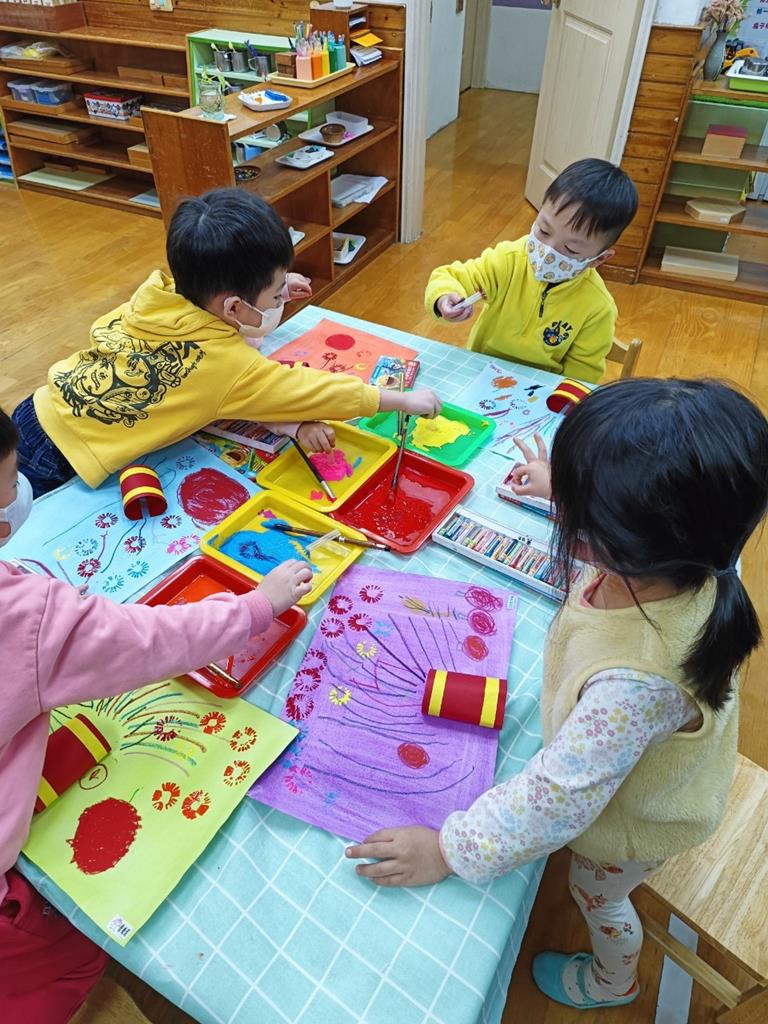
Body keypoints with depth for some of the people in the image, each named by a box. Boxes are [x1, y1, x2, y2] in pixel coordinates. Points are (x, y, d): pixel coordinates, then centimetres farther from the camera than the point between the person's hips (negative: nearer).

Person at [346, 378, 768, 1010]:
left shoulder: (635, 682, -51)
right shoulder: (693, 556, -30)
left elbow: (559, 799, -37)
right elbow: (630, 523, -5)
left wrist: (448, 850, -24)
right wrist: (566, 488, 9)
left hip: (632, 824, -5)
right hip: (656, 765, 6)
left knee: (598, 894, 28)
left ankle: (613, 982, 63)